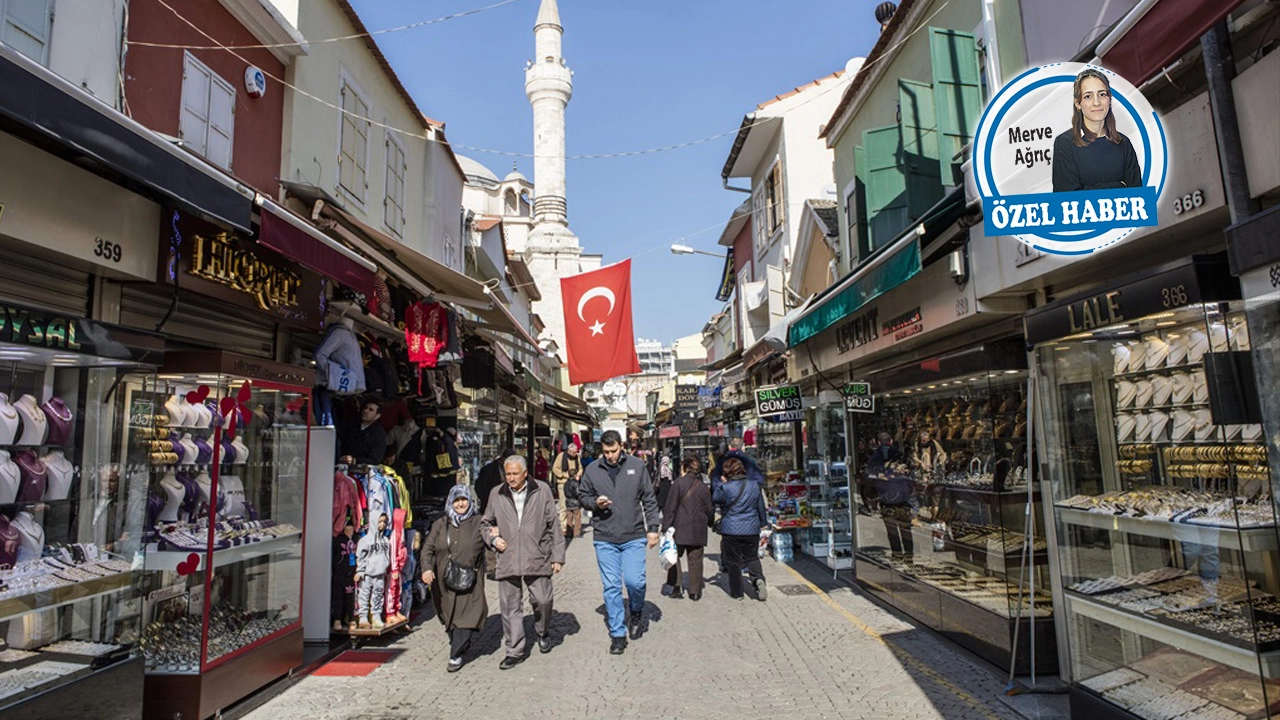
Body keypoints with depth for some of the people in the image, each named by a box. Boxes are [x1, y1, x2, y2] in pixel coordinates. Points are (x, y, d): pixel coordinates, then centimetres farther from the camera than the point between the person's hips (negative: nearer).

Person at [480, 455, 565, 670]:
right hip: (507, 561, 2)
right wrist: (493, 539, 1)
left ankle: (543, 633, 33)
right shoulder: (497, 494, 5)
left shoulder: (542, 490, -1)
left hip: (537, 559, -2)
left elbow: (554, 525, 2)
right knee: (510, 606, 5)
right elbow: (485, 523, 20)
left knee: (542, 600, 3)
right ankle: (515, 651, 20)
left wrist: (557, 555, -1)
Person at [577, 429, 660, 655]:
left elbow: (649, 499, 3)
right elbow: (582, 495, 11)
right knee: (611, 587, 5)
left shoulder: (636, 465, -1)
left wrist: (652, 528, 0)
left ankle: (636, 613, 26)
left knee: (635, 581, -6)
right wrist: (595, 502, -10)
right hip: (605, 539, 1)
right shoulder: (592, 470, 0)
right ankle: (617, 633, 19)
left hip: (634, 537, -1)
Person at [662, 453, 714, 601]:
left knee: (674, 556, 11)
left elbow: (670, 508, -10)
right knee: (695, 560, 10)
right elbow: (709, 510, 12)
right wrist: (710, 522, 32)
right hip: (698, 530, 4)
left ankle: (677, 587, 4)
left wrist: (666, 527, -7)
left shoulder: (678, 483, -8)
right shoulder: (703, 487, 6)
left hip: (680, 529, -4)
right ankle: (695, 592, 13)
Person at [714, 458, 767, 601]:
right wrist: (761, 522, 23)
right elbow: (761, 507, 10)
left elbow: (714, 498, 4)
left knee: (733, 561, 8)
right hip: (752, 530, 3)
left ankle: (736, 592, 14)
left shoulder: (725, 487, -15)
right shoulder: (754, 485, 0)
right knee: (752, 558, 16)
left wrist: (720, 484, 9)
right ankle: (758, 578, -10)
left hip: (731, 531, -3)